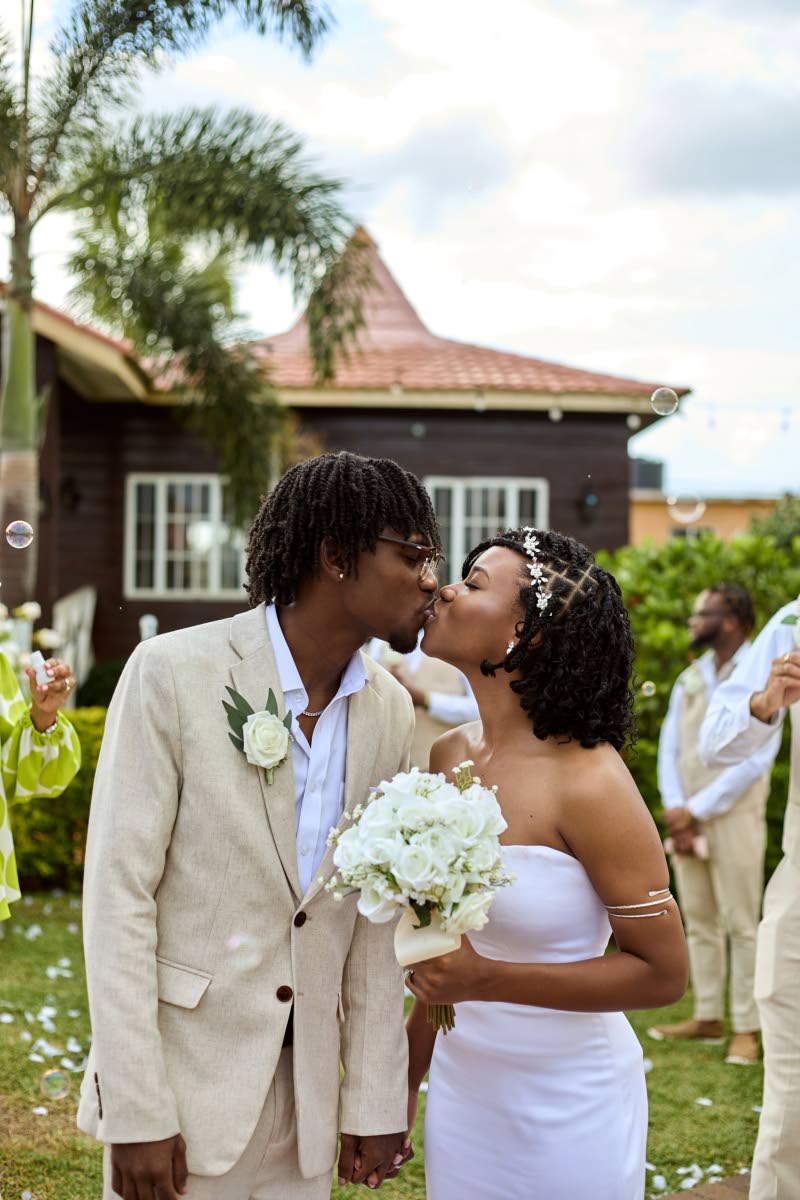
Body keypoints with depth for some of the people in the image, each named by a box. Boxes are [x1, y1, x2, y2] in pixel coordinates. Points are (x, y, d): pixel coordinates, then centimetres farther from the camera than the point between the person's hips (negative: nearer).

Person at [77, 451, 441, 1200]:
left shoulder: (389, 712, 1)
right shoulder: (173, 672, -13)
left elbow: (376, 917, 5)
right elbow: (119, 892, -13)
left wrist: (373, 1102, 4)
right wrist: (136, 1111, -14)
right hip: (182, 1083, -4)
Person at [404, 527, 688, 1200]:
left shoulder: (589, 781, -20)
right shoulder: (449, 756, -1)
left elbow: (662, 973, -16)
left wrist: (487, 979, -24)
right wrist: (409, 1077, 13)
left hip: (566, 1101, -5)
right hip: (461, 1087, 6)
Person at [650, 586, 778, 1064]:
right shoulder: (690, 678, 13)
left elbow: (755, 759, -12)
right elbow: (670, 749, 10)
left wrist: (698, 810, -13)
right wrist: (675, 809, -6)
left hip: (734, 815, -6)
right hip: (687, 817, 6)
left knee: (740, 923, -3)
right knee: (699, 921, 9)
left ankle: (747, 1029, 2)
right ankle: (708, 1018, 17)